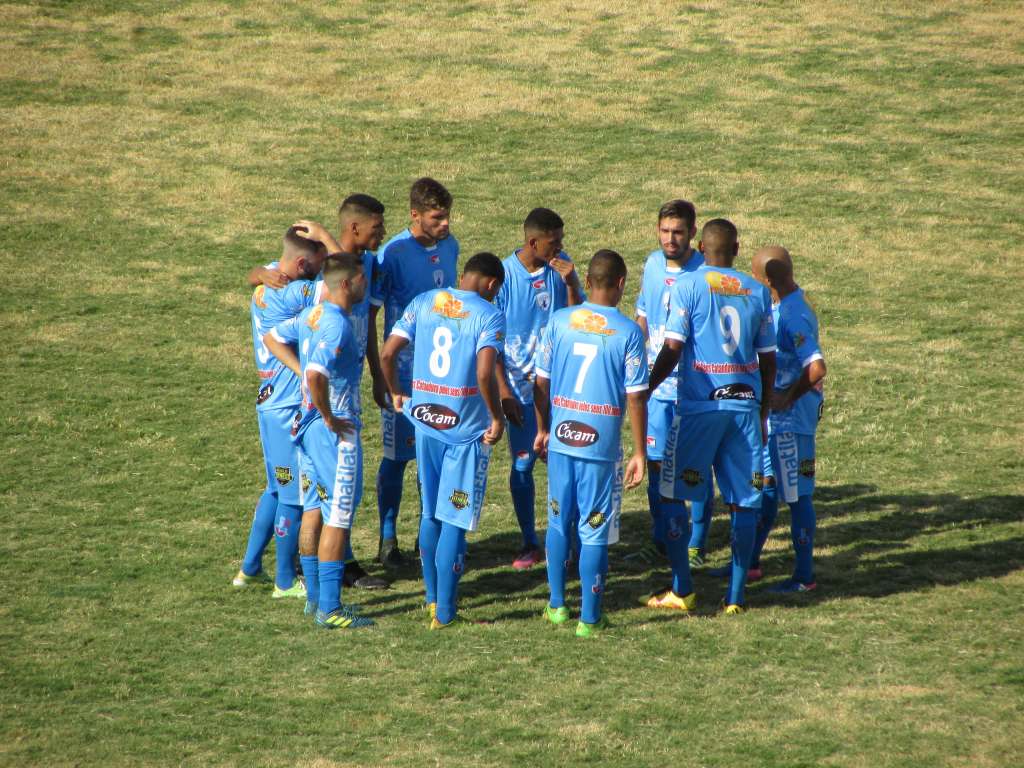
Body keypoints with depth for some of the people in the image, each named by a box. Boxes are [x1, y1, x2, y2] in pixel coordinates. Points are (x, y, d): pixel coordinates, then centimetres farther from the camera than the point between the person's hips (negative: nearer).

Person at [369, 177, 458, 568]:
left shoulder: (449, 246, 3)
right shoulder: (393, 254, -15)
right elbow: (369, 316, -12)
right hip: (405, 370, -5)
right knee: (398, 456, 3)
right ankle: (387, 539, 13)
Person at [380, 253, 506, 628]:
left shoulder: (424, 303, 3)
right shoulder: (488, 315, -12)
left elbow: (387, 354, -2)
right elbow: (484, 374, -24)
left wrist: (397, 394, 14)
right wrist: (497, 418, -10)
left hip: (425, 420, 5)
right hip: (467, 428, -5)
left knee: (430, 513, 18)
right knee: (455, 519, 2)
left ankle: (432, 598, 28)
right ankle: (444, 612, 4)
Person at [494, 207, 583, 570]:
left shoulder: (561, 266, -1)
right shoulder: (505, 274, -11)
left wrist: (571, 283, -16)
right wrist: (503, 391, -8)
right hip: (521, 385, -2)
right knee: (522, 463, 3)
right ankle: (529, 544, 15)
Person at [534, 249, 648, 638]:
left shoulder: (559, 321, -1)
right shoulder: (628, 331, -9)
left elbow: (542, 381, 5)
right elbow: (636, 397, -9)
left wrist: (542, 429, 18)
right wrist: (640, 452, -2)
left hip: (561, 436, 3)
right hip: (602, 442, -3)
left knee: (559, 522, 17)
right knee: (594, 531, 3)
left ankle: (557, 605, 25)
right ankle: (589, 618, 8)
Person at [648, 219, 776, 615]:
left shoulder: (687, 286, -4)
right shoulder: (758, 292, 8)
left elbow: (672, 350, -10)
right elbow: (768, 360, 11)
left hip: (699, 405, -3)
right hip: (745, 404, 3)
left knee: (673, 495, 8)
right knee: (743, 502, 7)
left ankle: (682, 590, 7)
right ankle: (735, 596, 6)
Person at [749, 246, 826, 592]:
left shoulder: (792, 315, -24)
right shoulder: (782, 306, 7)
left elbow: (817, 368, -32)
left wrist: (786, 398, -21)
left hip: (791, 418, -10)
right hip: (774, 417, 10)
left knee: (796, 494, 0)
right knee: (766, 488, 19)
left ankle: (804, 576, 8)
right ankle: (750, 561, 32)